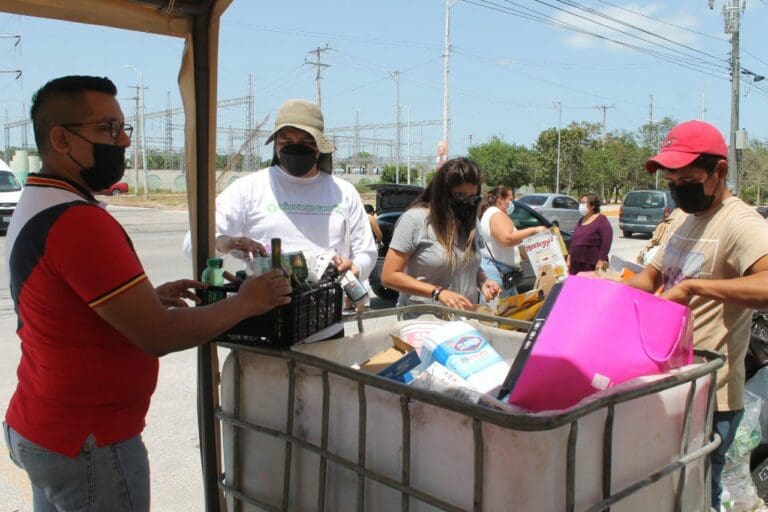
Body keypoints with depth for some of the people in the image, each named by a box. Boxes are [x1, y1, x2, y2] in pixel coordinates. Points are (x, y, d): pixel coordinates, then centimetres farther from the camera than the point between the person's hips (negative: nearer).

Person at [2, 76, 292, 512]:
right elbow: (159, 336, -26)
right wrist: (245, 303, -13)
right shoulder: (78, 220, -25)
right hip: (88, 445, -9)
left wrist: (148, 299, 2)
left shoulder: (36, 205, 6)